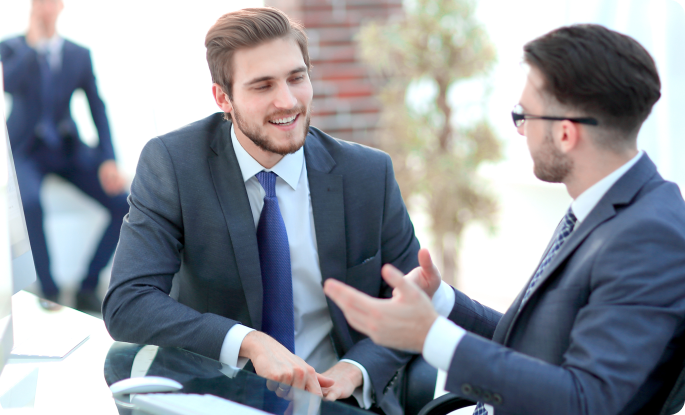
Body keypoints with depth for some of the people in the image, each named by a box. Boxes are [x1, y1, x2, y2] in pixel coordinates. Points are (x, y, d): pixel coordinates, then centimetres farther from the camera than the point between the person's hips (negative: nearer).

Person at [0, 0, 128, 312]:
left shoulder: (79, 55, 6)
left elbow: (97, 108, 3)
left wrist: (109, 160, -9)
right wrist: (34, 43, -19)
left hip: (67, 149, 3)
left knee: (124, 204, -18)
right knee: (30, 202, -36)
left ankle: (88, 286, -4)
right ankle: (49, 292, -21)